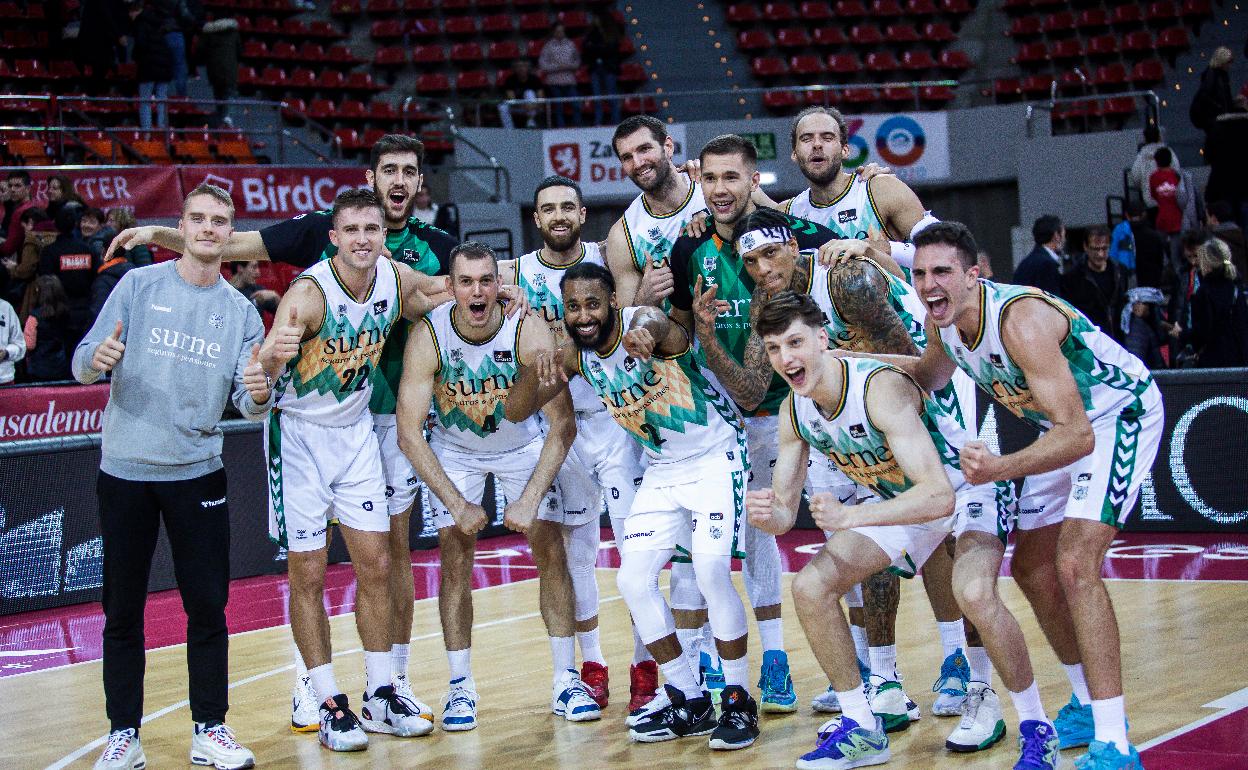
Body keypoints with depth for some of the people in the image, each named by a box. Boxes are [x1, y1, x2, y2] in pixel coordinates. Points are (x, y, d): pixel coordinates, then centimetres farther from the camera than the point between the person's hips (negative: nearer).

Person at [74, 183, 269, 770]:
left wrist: (258, 393, -22)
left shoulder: (241, 312, 6)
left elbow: (247, 404, 1)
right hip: (124, 470, -1)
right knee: (123, 611, 4)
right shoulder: (139, 285, 0)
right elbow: (82, 366, -3)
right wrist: (99, 357, -26)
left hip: (197, 472, 1)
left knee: (208, 607, 2)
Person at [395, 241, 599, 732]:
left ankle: (566, 682, 1)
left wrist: (531, 499, -31)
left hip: (523, 444, 0)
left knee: (551, 552, -7)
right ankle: (460, 687, 1)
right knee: (455, 561, -9)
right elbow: (409, 433, -24)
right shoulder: (428, 338, -27)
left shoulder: (529, 332, -29)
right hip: (453, 450, 0)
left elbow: (563, 424, -26)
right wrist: (457, 504, -27)